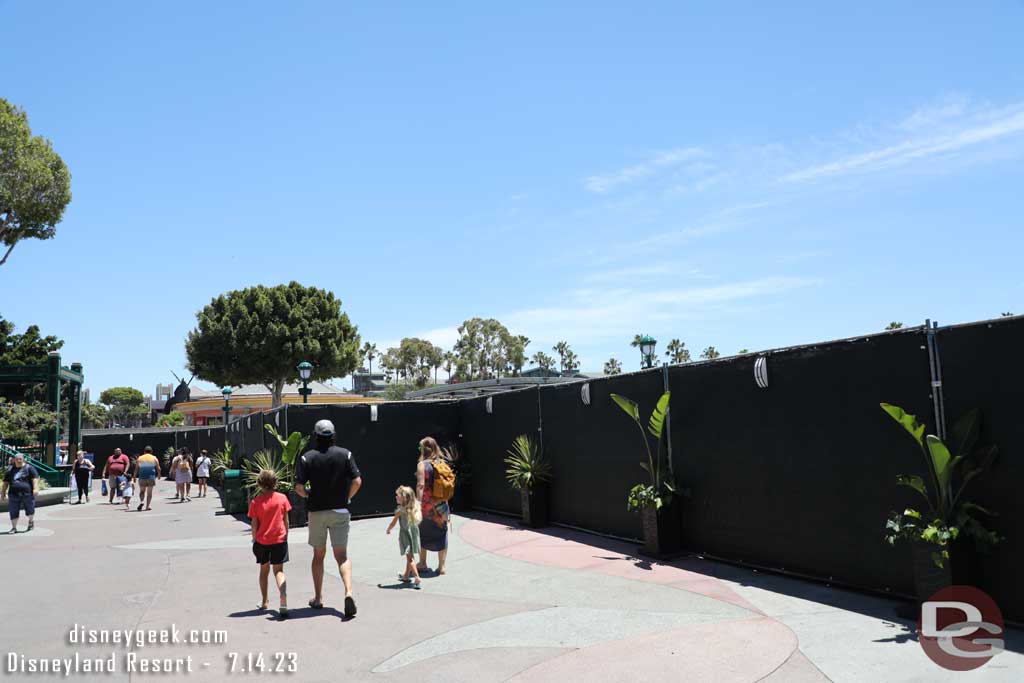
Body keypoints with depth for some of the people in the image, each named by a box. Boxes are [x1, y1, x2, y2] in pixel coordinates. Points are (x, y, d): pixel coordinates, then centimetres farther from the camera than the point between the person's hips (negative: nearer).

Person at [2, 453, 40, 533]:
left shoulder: (29, 468, 2)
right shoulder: (10, 470, 14)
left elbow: (35, 478, -6)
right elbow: (5, 483, 18)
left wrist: (35, 488, -17)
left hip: (27, 493, -3)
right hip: (14, 494, 3)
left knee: (29, 509, 1)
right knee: (13, 511, 2)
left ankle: (31, 521, 29)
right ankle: (14, 528, 12)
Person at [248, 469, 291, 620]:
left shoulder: (255, 502, -9)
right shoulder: (282, 498, -6)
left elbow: (254, 525, -5)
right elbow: (286, 521, -1)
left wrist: (254, 540, 9)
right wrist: (286, 537, 11)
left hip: (262, 541, 0)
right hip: (279, 539, 0)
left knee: (264, 570, 17)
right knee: (279, 571, 2)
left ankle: (264, 602, 29)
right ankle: (283, 603, -17)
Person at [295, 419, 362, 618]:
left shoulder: (307, 457, -5)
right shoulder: (345, 454, -3)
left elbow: (299, 487, -9)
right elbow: (357, 481, -7)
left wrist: (309, 496, 12)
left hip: (316, 511, 0)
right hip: (340, 511, 0)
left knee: (318, 555, 15)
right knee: (342, 555, 2)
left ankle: (318, 598, 23)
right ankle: (348, 592, -19)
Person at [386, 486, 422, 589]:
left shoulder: (400, 510, -15)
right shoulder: (414, 508, 1)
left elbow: (393, 523, -6)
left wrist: (388, 529, 12)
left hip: (405, 534, -7)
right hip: (415, 533, 7)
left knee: (410, 557, -4)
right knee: (410, 556, 19)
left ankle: (417, 578, -14)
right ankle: (406, 576, 35)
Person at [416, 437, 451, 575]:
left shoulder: (422, 464, -10)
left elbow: (420, 485, -19)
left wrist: (418, 502, -18)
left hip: (427, 504, -4)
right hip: (441, 504, 4)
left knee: (422, 534, 15)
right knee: (441, 535, 10)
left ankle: (422, 564, 24)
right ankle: (441, 566, 13)